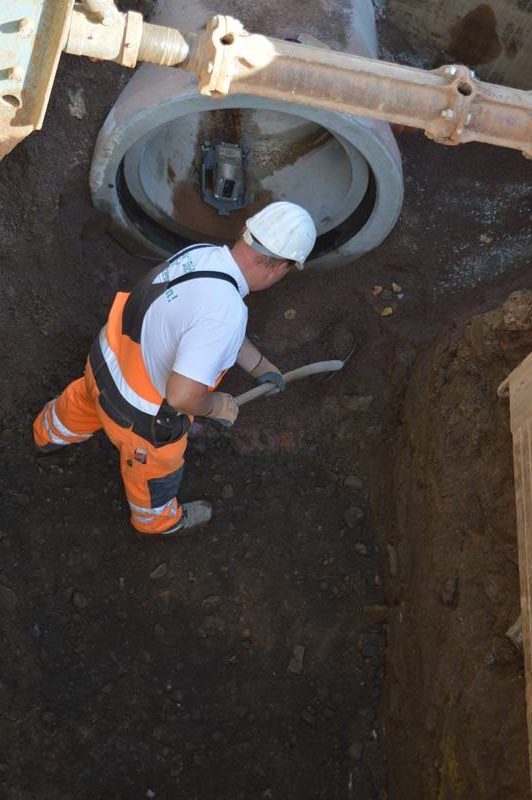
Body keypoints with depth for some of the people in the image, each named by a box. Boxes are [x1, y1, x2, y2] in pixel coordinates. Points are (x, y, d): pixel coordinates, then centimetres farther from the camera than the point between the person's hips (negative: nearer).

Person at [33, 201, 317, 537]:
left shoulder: (202, 253, -12)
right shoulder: (225, 311, -40)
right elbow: (182, 396, -40)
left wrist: (261, 366, 20)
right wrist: (220, 406, -17)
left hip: (107, 361, 7)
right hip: (142, 413, -7)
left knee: (83, 401, 41)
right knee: (154, 470, 28)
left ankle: (52, 433, 75)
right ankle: (159, 518, 61)